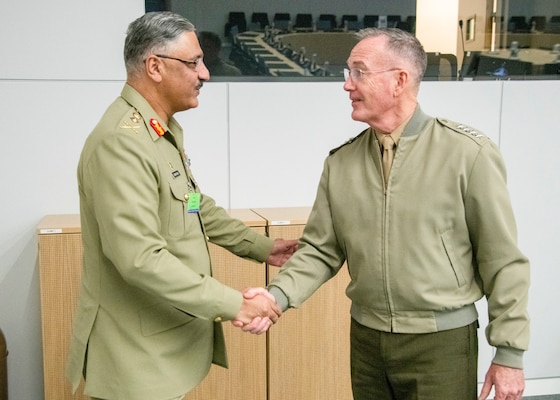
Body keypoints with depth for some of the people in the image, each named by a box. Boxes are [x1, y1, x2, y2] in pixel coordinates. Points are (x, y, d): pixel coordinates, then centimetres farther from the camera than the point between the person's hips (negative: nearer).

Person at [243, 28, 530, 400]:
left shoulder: (468, 153, -12)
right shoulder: (341, 162, 0)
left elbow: (503, 260, -9)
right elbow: (321, 250, 4)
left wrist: (509, 352, -7)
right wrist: (277, 295, -13)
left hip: (441, 341, -4)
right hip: (366, 339, 4)